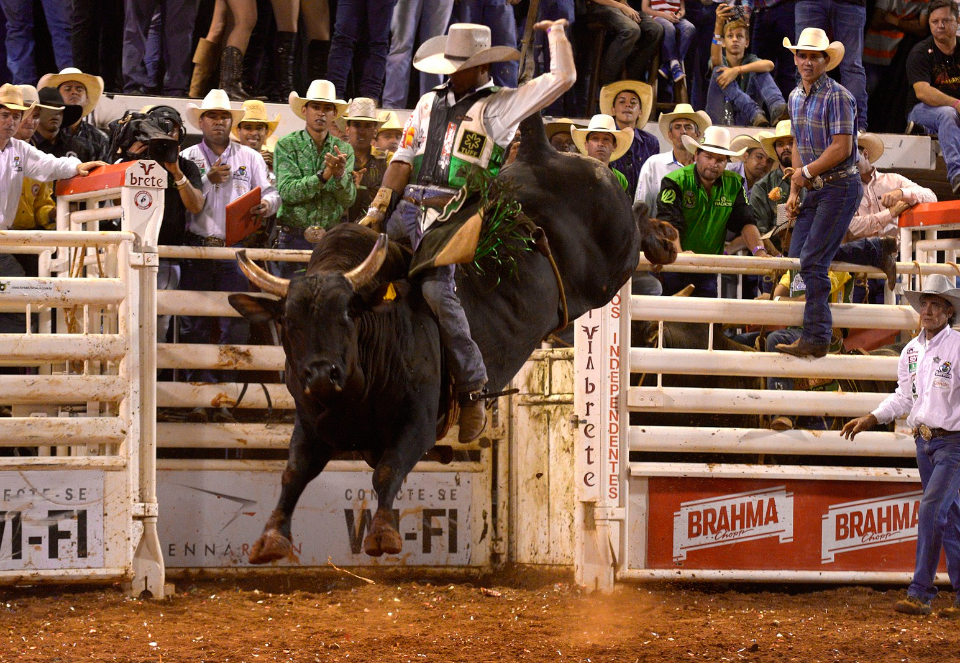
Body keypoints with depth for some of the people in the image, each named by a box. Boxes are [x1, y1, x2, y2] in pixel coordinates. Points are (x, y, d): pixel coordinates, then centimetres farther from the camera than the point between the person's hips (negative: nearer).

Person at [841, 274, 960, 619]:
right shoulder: (912, 351, 10)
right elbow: (904, 396, 21)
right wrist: (871, 419, 15)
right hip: (924, 442, 7)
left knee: (931, 512, -15)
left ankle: (920, 593, -13)